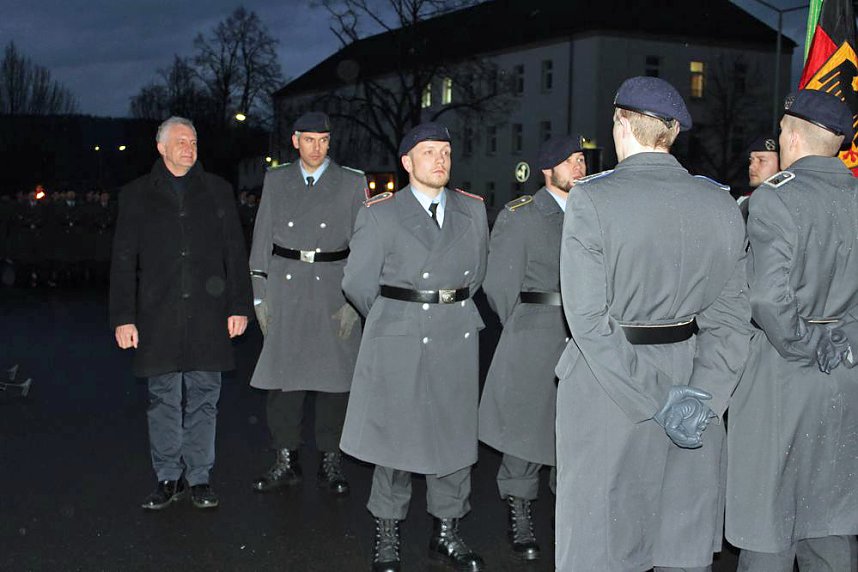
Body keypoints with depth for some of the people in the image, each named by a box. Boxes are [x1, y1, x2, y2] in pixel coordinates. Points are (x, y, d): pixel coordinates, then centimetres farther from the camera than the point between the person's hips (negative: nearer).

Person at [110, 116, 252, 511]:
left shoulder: (217, 190, 10)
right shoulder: (136, 195, 7)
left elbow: (235, 253, 8)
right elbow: (123, 261, 5)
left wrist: (239, 306, 1)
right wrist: (123, 318, -2)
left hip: (208, 314, 0)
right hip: (158, 315, 0)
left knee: (203, 398, 5)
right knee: (163, 399, 5)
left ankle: (198, 477, 15)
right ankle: (168, 478, 16)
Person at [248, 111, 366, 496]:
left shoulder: (352, 183, 4)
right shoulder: (276, 180, 9)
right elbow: (262, 237, 9)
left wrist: (353, 301, -7)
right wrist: (259, 295, 2)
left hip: (332, 290, -1)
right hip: (285, 291, 1)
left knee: (334, 378, 3)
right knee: (282, 377, 2)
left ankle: (330, 461, 16)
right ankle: (286, 461, 15)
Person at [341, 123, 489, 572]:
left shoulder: (473, 210, 8)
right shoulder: (380, 214, -2)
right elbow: (358, 281, 1)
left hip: (456, 339, 3)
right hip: (399, 345, -3)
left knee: (455, 436, 8)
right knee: (395, 435, 3)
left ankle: (446, 532, 22)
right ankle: (387, 535, 17)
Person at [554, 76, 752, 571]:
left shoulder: (592, 200, -11)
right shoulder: (722, 203, 3)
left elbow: (590, 320, -16)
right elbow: (731, 318, -1)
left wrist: (654, 401, -14)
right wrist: (701, 396, -6)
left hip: (607, 393, -4)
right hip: (693, 382, 5)